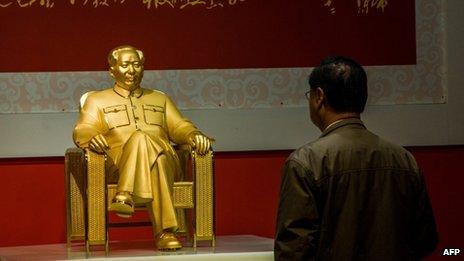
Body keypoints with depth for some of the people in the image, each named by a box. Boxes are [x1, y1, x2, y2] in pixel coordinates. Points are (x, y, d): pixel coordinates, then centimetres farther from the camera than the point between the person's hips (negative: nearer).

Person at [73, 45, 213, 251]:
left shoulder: (160, 99, 33)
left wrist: (194, 135, -3)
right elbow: (82, 130, 8)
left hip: (164, 158, 2)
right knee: (140, 137, -39)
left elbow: (178, 126, 21)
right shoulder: (97, 100, 24)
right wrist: (91, 137, -17)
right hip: (118, 163, -2)